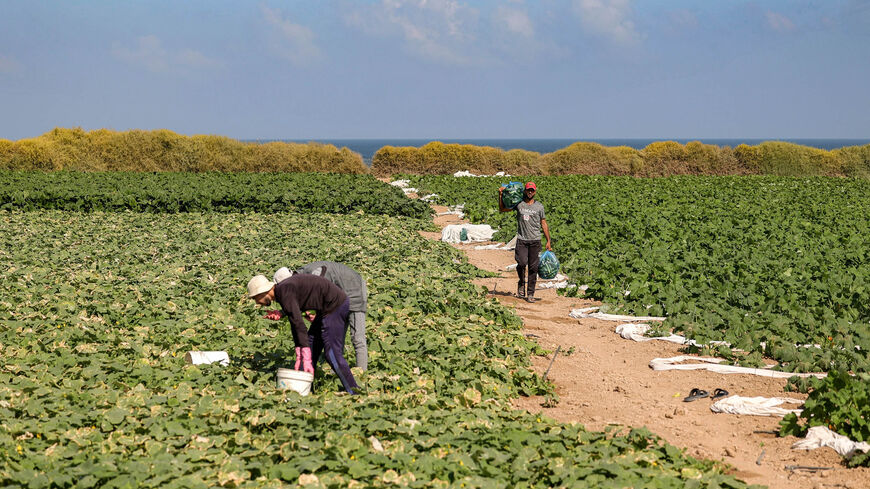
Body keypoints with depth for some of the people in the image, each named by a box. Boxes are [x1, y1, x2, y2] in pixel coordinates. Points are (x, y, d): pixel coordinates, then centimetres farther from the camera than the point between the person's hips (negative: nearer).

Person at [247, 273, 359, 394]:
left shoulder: (284, 291, -19)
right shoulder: (281, 292, 11)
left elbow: (298, 323, -25)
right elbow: (294, 322, 13)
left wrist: (306, 358, -26)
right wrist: (298, 357, 8)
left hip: (335, 305, -10)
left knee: (332, 353, -12)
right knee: (311, 347, 13)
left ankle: (355, 393, -6)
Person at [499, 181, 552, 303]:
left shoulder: (539, 206, 8)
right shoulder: (519, 203, 7)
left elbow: (544, 224, 12)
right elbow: (502, 209, 16)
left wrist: (548, 241, 9)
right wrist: (500, 195, 5)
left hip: (535, 241, 1)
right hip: (521, 240, -1)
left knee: (533, 267, 0)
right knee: (522, 263, -17)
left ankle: (530, 294, 6)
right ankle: (521, 283, 12)